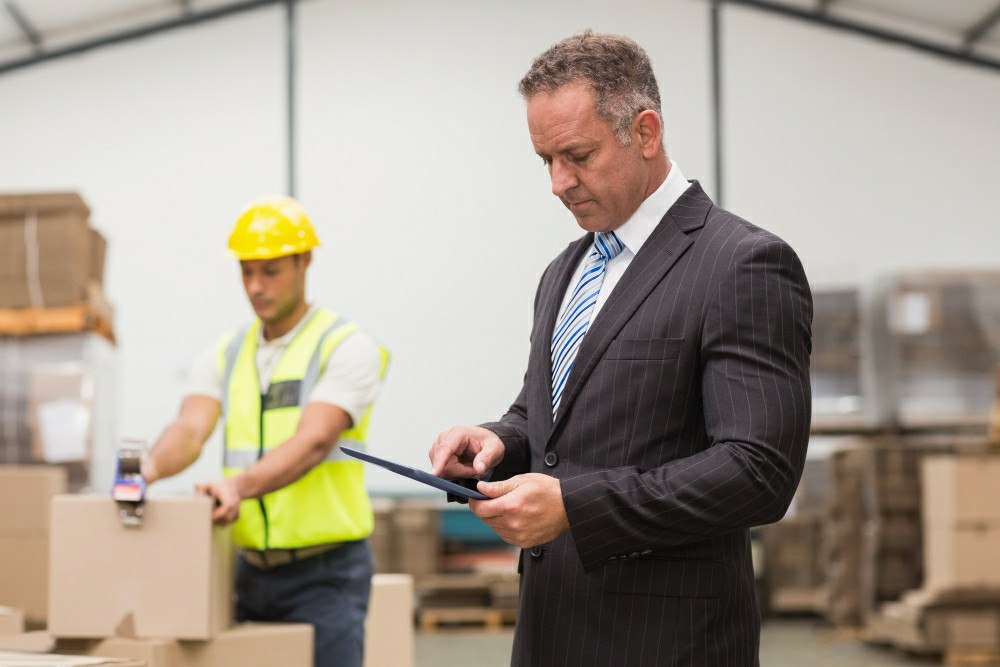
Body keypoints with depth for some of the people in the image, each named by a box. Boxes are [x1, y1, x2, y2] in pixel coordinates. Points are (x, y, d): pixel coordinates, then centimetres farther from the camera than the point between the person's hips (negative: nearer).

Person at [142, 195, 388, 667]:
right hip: (251, 569, 5)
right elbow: (191, 430, -5)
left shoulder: (347, 347, -6)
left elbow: (312, 443, -20)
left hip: (326, 571, -5)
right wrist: (149, 469, -28)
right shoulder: (226, 355, 11)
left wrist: (240, 484, -37)